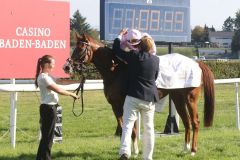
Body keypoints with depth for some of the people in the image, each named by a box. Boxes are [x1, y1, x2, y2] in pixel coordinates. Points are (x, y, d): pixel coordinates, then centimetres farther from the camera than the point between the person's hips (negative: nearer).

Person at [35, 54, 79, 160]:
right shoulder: (43, 78, -16)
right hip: (48, 108, -10)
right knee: (47, 136, -5)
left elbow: (62, 81, 17)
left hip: (50, 107, 10)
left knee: (47, 136, 12)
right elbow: (58, 90, -18)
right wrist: (71, 94, -7)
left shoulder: (48, 76, 14)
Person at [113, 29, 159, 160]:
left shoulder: (135, 56, -8)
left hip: (133, 96, -4)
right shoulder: (156, 60, 4)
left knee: (127, 124, -6)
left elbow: (116, 50, -1)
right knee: (149, 127, 11)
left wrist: (120, 36, 15)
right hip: (150, 98, 4)